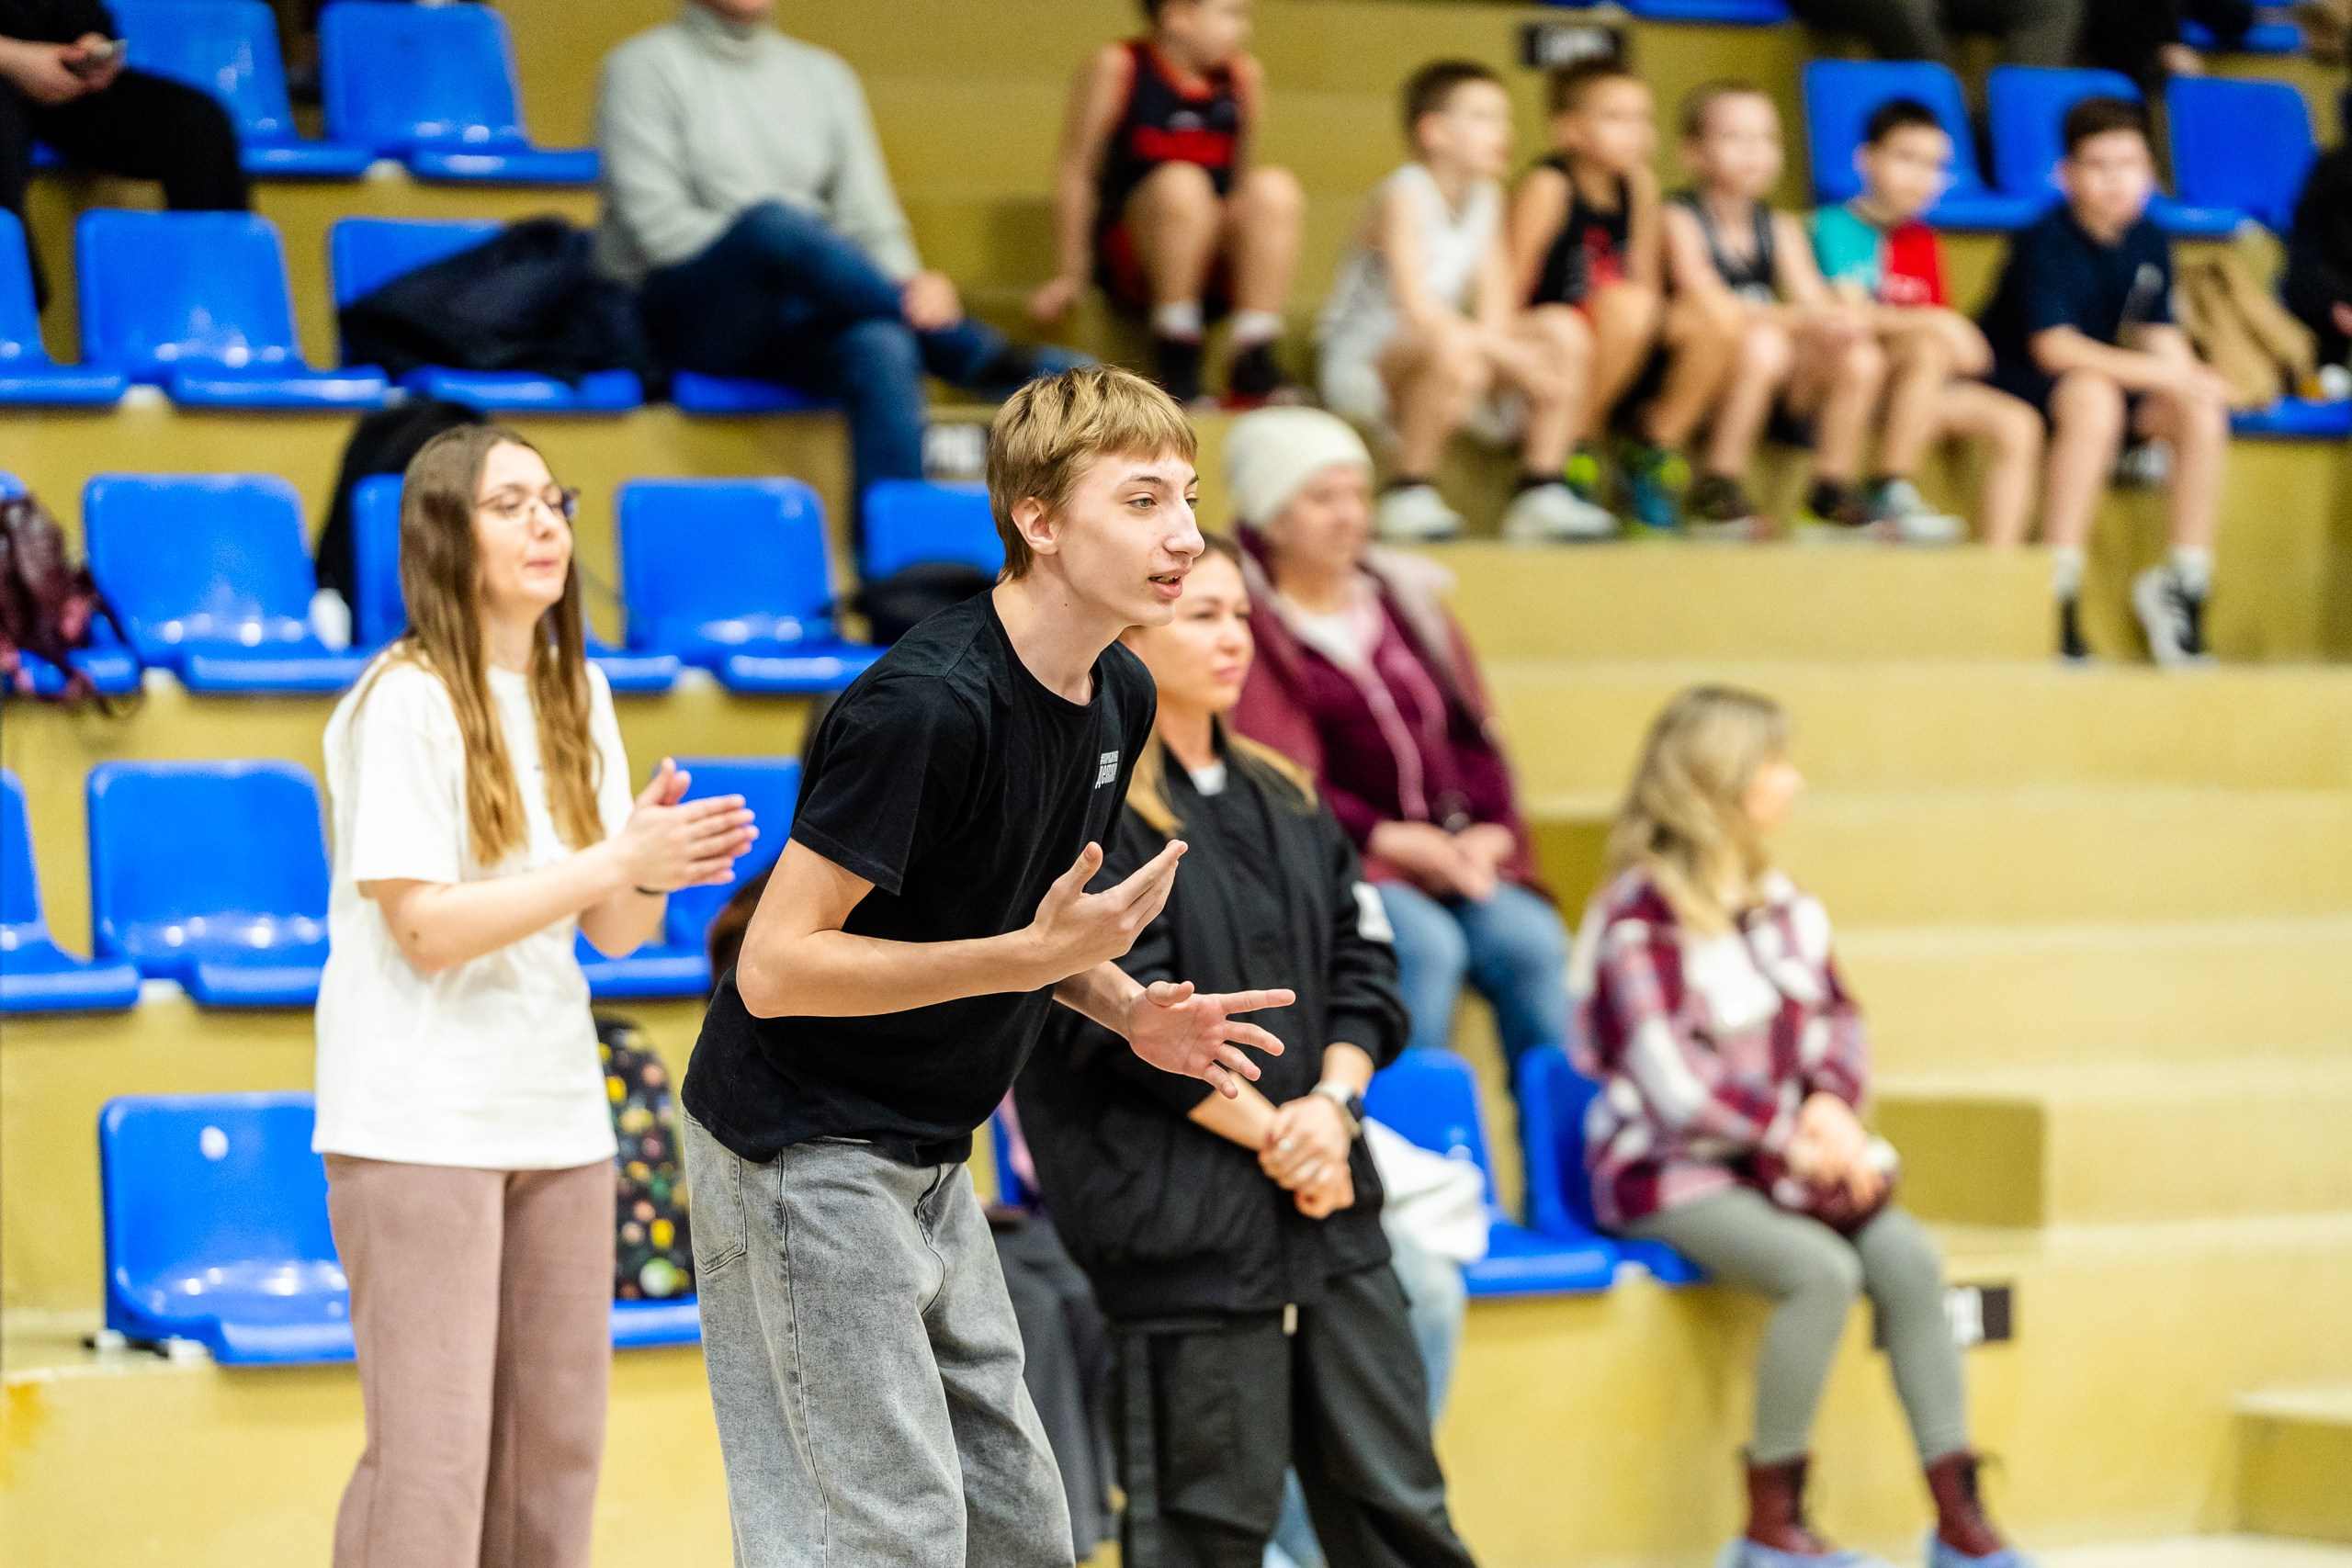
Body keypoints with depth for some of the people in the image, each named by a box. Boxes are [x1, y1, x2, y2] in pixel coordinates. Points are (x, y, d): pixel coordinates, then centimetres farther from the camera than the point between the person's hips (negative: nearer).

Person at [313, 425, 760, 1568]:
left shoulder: (577, 696, 11)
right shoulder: (404, 702, -10)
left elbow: (613, 936, 10)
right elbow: (426, 928, -16)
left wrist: (653, 862, -12)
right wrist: (614, 862, -21)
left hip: (555, 1112, 7)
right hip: (421, 1120, -7)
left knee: (557, 1443, 6)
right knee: (432, 1453, -10)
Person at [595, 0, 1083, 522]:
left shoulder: (822, 75, 17)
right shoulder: (643, 67, 4)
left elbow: (869, 221, 11)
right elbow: (655, 223, -8)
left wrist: (906, 281, -12)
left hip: (792, 324, 4)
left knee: (883, 347, -32)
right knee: (775, 219, -35)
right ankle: (982, 357, -28)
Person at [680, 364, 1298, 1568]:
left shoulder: (1119, 697, 4)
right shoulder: (925, 704, -25)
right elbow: (775, 968, -25)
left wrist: (1128, 1009, 0)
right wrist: (1031, 955, -28)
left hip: (925, 1158, 9)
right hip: (802, 1150, -9)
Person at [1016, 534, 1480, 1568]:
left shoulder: (1281, 801, 14)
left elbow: (1363, 967, 11)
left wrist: (1333, 1106, -7)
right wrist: (1273, 1135, -12)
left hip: (1324, 1205, 7)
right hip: (1185, 1225, -7)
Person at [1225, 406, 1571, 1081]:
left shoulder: (1406, 598, 20)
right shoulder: (1249, 622, -1)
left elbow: (1474, 737, 16)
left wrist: (1491, 832, -2)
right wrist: (1387, 838, -16)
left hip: (1457, 853, 5)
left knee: (1529, 940, -23)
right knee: (1427, 945, -32)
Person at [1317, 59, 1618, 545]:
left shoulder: (1486, 197, 7)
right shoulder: (1405, 195, -18)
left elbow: (1495, 299, 2)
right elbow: (1416, 307, -27)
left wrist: (1492, 338, -22)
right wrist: (1510, 356, -30)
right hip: (1358, 362, -8)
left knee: (1563, 336, -5)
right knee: (1451, 351, -39)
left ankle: (1542, 494, -5)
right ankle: (1408, 497, -24)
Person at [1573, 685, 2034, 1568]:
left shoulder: (1779, 906, 14)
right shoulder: (1641, 919, -10)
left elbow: (1839, 1021, 13)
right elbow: (1675, 1083, -17)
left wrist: (1830, 1108, -8)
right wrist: (1796, 1144, -16)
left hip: (1781, 1158, 7)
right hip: (1673, 1170, -7)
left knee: (1909, 1257, -19)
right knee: (1822, 1270, -31)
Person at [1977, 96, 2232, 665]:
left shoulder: (2149, 242, 2)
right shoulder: (2047, 241, -19)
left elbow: (2160, 335, 1)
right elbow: (2053, 346, -28)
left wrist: (2191, 377, -22)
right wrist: (2160, 372, -31)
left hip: (2106, 378, 7)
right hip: (2015, 379, -6)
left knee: (2203, 415, -16)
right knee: (2092, 398, -38)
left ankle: (2185, 579, -5)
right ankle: (2056, 590, -36)